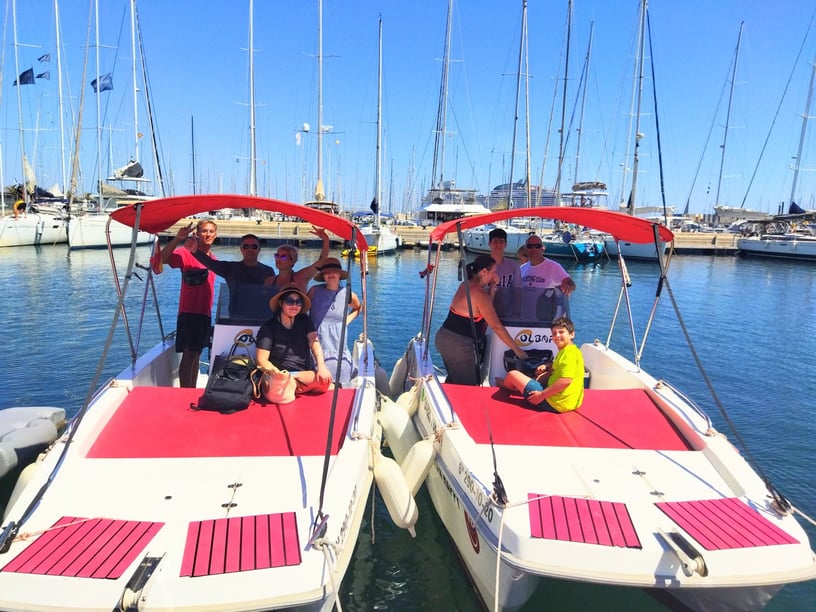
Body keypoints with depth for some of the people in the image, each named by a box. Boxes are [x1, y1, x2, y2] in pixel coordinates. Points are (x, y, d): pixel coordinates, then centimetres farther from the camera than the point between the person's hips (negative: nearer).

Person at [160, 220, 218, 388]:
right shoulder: (186, 253, -11)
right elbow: (163, 259, -29)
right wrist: (177, 239, -41)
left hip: (205, 312, 8)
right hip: (189, 312, -8)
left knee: (196, 354, 15)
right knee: (189, 355, -5)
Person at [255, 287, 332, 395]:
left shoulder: (304, 321, 12)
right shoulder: (269, 327, -1)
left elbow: (314, 342, -4)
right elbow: (261, 360, -8)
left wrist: (321, 366, -24)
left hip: (307, 373, 5)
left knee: (325, 379, -27)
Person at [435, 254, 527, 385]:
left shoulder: (465, 285, 8)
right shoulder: (479, 293, -19)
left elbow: (486, 308, 17)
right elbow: (496, 326, -18)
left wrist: (492, 288, 8)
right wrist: (517, 349, -11)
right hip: (459, 345, -9)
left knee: (453, 382, 21)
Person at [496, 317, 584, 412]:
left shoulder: (569, 352, -18)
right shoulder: (569, 350, 13)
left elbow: (566, 380, -28)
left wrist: (542, 395, -22)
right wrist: (547, 366, 14)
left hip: (554, 404, -10)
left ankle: (504, 385, 35)